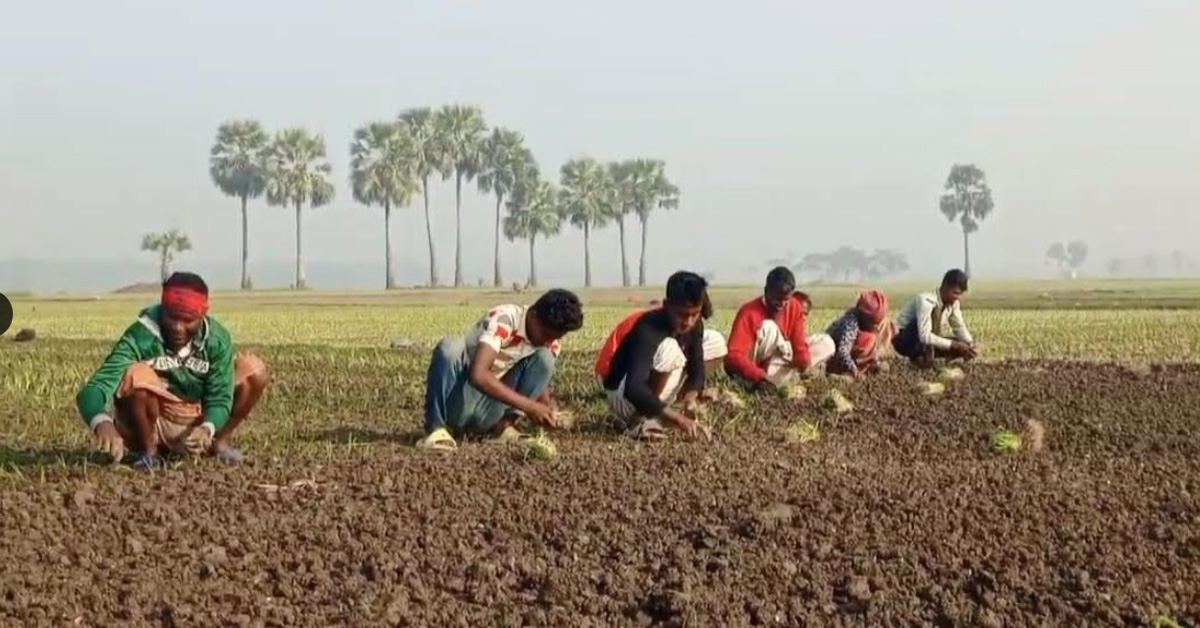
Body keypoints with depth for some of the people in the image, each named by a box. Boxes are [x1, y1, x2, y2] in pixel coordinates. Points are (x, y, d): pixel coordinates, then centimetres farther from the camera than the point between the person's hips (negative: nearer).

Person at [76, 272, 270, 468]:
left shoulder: (217, 340, -14)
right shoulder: (140, 338, -25)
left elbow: (219, 396, -13)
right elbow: (92, 391, -35)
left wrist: (207, 429, -37)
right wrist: (102, 422, -60)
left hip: (197, 428, 3)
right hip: (153, 428, -3)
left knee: (254, 369, -12)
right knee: (137, 374, -34)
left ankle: (221, 442, 8)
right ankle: (148, 450, -9)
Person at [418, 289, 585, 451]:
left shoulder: (551, 342, -2)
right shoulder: (503, 319, -23)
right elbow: (478, 375, -35)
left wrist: (550, 411, -19)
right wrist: (528, 406, -35)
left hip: (490, 411, 5)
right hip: (457, 403, -5)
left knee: (544, 359, -13)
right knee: (450, 347, -36)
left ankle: (504, 424, -9)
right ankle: (436, 428, -25)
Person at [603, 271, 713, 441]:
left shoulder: (694, 325, -8)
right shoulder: (648, 330, -31)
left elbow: (697, 369, -4)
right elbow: (633, 389, -42)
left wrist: (690, 396, -28)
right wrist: (677, 417, -49)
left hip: (652, 393, 8)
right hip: (623, 398, -8)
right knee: (670, 348, -32)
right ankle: (641, 423, -20)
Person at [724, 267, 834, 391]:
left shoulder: (794, 306, -3)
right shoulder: (749, 312, -20)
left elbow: (800, 344, -7)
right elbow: (733, 356, -29)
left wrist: (804, 364, -29)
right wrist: (760, 376, -43)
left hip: (775, 366, 6)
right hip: (750, 374, -6)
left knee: (826, 343, -6)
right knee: (769, 328, -29)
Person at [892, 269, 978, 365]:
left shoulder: (954, 302, -7)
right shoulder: (926, 301, -30)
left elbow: (959, 327, 1)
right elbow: (925, 337, -39)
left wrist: (970, 344, -20)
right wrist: (955, 345, -39)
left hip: (925, 344, 9)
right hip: (904, 340, -9)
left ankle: (920, 356, 3)